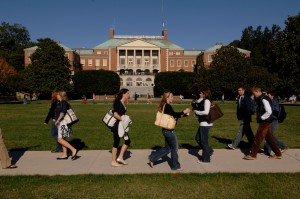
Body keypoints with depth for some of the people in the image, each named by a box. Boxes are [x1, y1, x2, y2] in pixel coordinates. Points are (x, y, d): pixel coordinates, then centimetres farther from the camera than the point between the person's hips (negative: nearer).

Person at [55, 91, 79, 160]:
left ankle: (73, 150, -14)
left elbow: (63, 112, -22)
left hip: (63, 123, -10)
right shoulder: (60, 103, 17)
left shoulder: (63, 102, -12)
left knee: (60, 139, -12)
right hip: (61, 123, 10)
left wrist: (57, 120, -17)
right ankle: (64, 154, 17)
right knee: (62, 139, 12)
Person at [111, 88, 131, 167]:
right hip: (117, 126, -9)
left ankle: (120, 158, 20)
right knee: (116, 143, 1)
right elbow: (115, 114, -23)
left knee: (127, 141, 11)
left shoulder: (123, 103, 9)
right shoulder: (118, 103, -17)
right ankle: (113, 162, 15)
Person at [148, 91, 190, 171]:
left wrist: (182, 113, 11)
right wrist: (184, 112, -10)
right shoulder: (168, 106, -19)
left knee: (167, 148, 18)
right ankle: (175, 166, 18)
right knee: (174, 148, 5)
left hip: (166, 130, 10)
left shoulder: (164, 106, 11)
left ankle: (152, 158, 20)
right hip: (169, 130, -10)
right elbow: (175, 115, -22)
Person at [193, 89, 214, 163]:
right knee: (198, 138, 18)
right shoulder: (203, 101, 12)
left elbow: (206, 112, -23)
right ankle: (209, 151, 27)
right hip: (203, 123, 9)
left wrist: (197, 112, -12)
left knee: (204, 141, 1)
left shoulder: (207, 101, -14)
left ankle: (206, 158, 13)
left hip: (205, 124, -9)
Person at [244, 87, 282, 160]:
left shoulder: (264, 99, -18)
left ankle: (253, 155, 5)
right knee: (269, 138, 16)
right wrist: (259, 117, 12)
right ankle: (278, 154, 25)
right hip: (264, 122, 10)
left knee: (258, 138, -3)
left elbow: (269, 111, -24)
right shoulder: (260, 99, 12)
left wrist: (261, 118, -16)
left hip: (265, 122, -10)